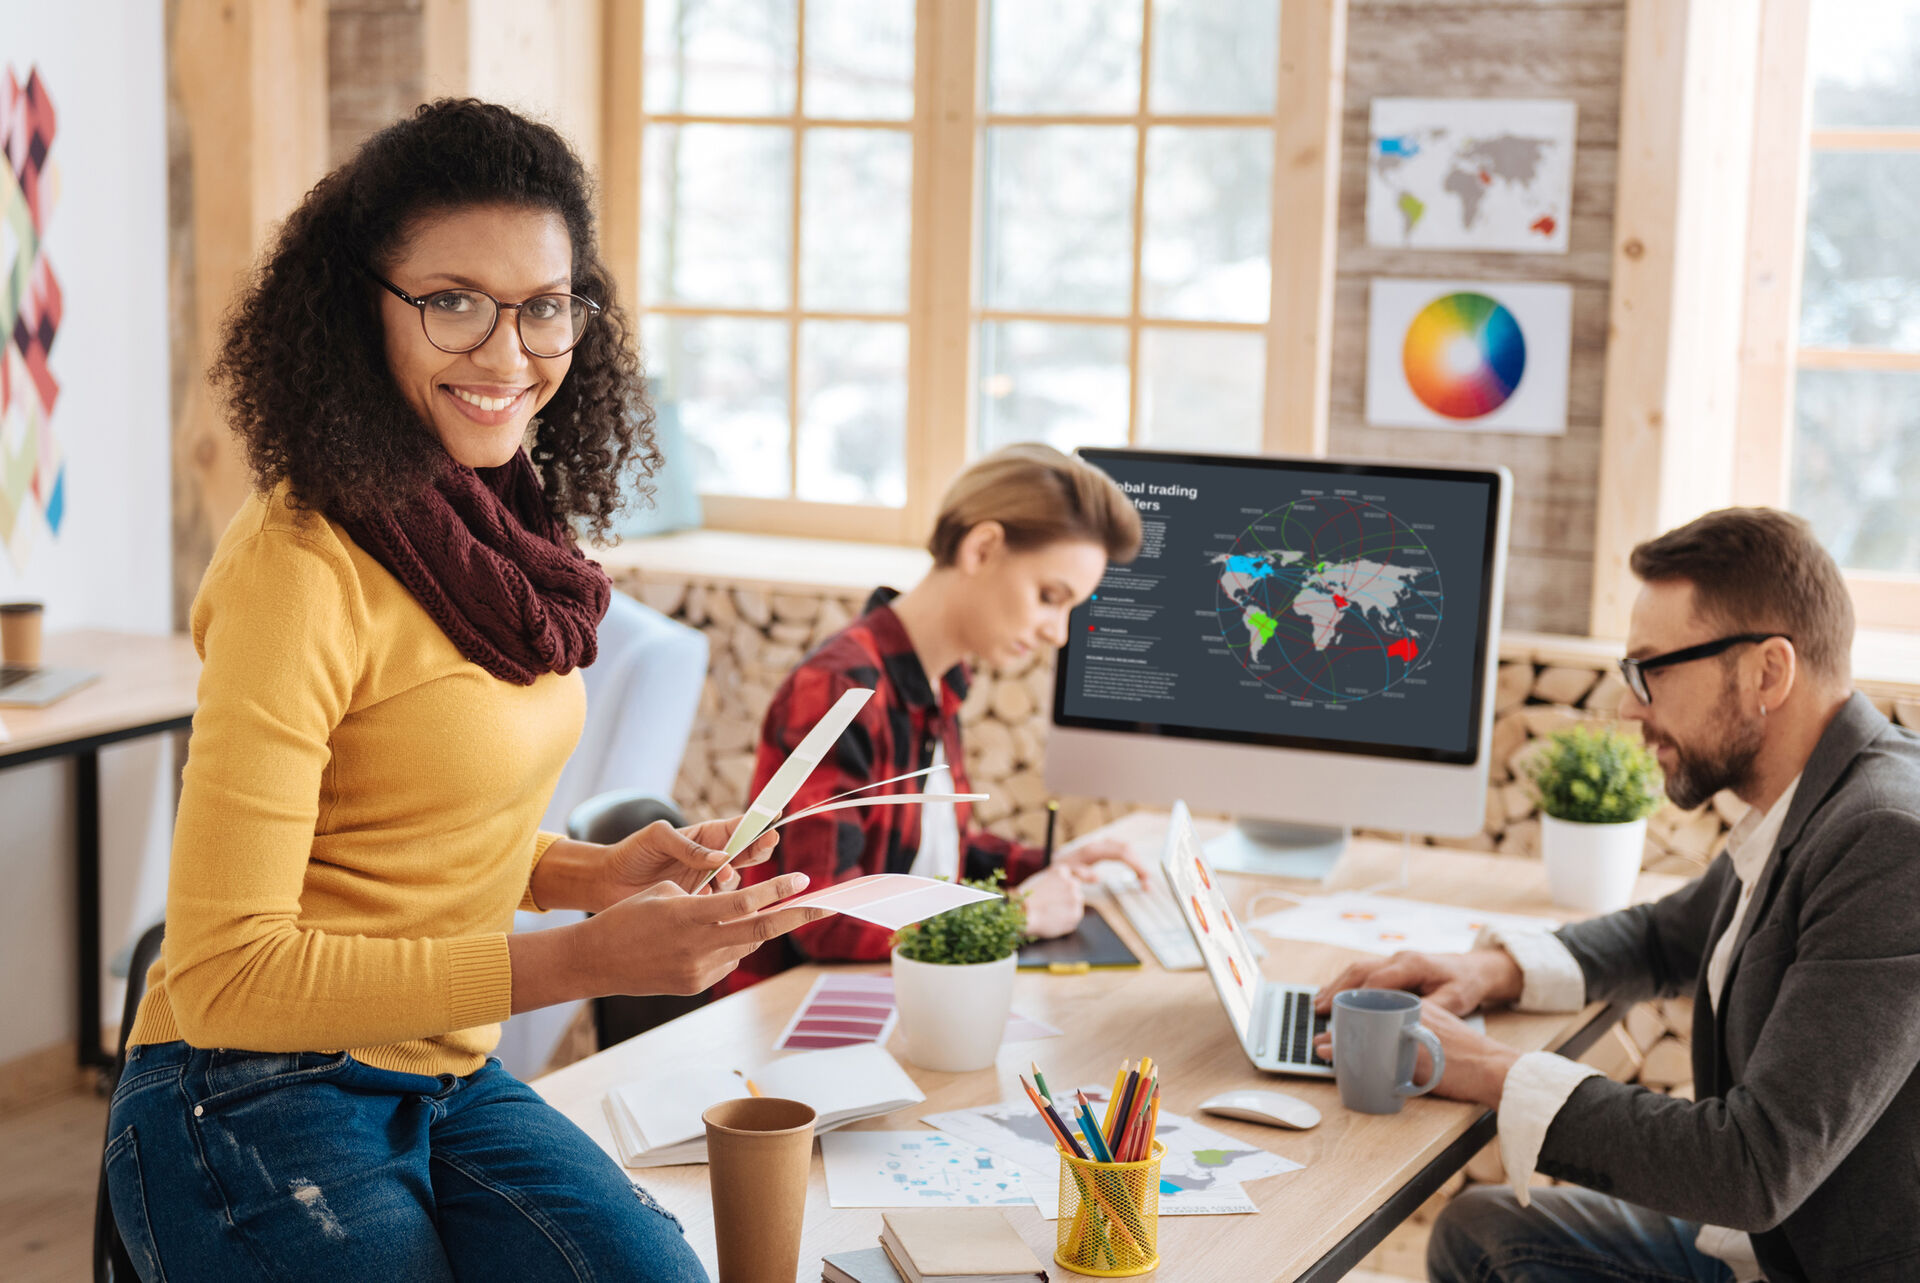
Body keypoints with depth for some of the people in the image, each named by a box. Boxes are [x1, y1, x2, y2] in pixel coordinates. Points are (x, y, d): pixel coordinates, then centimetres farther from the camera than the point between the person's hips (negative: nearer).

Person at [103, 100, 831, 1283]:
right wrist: (585, 960, -24)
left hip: (448, 1081, 6)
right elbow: (226, 974, -21)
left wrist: (599, 872, 0)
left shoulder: (497, 538, 5)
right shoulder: (303, 566, -20)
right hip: (259, 1107, -6)